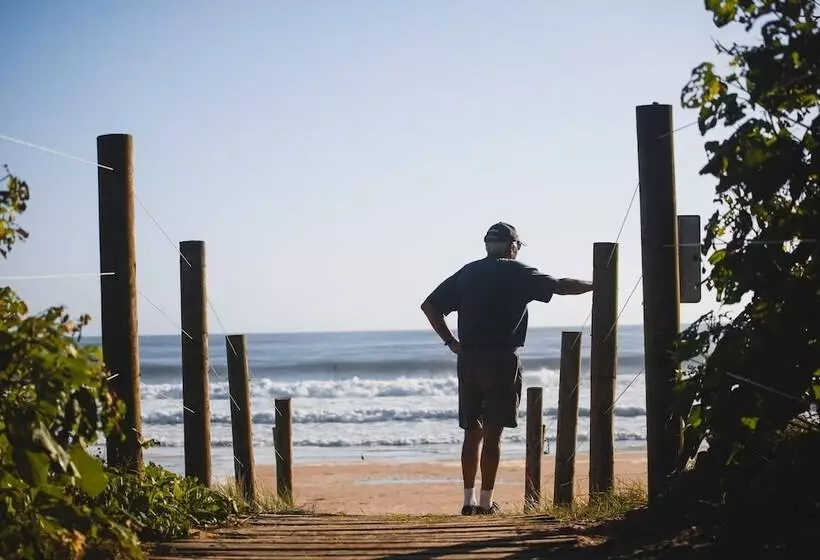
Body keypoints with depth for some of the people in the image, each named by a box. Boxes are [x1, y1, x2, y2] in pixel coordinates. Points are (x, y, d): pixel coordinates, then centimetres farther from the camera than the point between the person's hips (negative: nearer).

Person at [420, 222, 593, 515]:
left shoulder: (467, 273, 13)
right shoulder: (516, 272, -1)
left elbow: (429, 306, 12)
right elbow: (560, 286, -2)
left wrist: (450, 341, 11)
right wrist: (596, 285, 11)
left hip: (468, 359, 5)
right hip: (501, 359, -5)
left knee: (472, 432, 10)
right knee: (493, 433, -2)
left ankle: (469, 500, 8)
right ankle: (486, 501, -2)